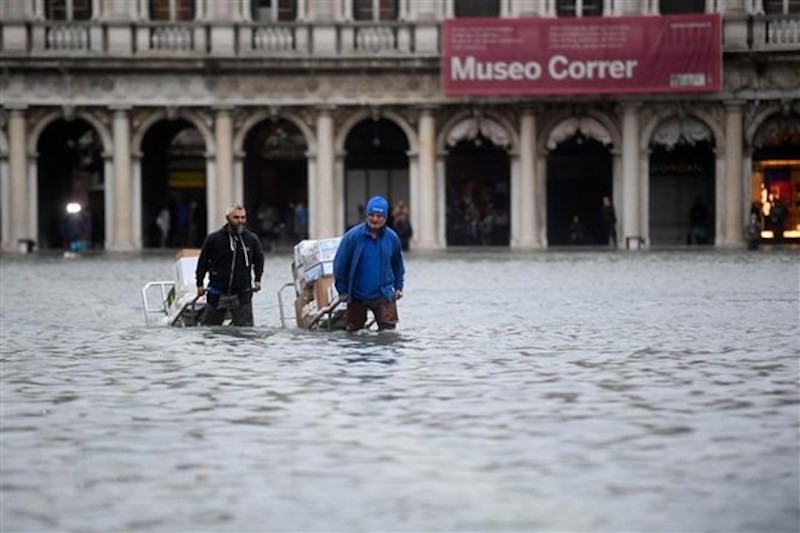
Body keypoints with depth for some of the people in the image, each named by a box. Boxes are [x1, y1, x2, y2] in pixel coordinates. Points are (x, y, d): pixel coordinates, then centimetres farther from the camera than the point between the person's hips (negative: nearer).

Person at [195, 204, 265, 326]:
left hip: (242, 294, 0)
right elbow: (203, 262, 5)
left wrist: (257, 280, 9)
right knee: (209, 326, 12)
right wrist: (199, 284, 2)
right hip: (217, 293, 0)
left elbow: (259, 259, 19)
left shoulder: (252, 239, 1)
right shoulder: (213, 239, -5)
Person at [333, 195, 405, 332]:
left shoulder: (392, 238, -1)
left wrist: (398, 287, 14)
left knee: (388, 329, -10)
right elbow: (339, 264, -5)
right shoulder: (353, 236, -11)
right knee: (353, 330, 9)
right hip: (357, 295, -1)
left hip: (383, 295, 1)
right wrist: (342, 291, -3)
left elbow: (398, 264, 15)